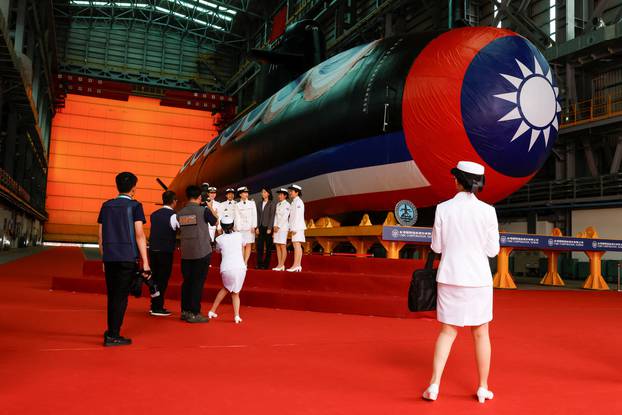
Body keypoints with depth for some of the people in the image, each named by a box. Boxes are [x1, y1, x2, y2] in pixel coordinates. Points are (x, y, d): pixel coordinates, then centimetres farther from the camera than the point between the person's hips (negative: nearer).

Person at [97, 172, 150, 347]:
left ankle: (111, 331, 27)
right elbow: (139, 235, -9)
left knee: (112, 295, 16)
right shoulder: (134, 206, -3)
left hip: (109, 258, 5)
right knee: (121, 296, 1)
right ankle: (113, 336, 2)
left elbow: (101, 235, 12)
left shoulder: (106, 205, 11)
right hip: (127, 258, -5)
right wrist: (145, 263, -8)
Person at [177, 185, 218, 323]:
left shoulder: (180, 213, 4)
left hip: (186, 253, 5)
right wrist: (210, 208, 23)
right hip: (202, 252, -5)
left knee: (187, 281, 13)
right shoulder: (204, 210, -9)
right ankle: (194, 314, 2)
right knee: (198, 283, 0)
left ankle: (185, 311, 19)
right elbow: (215, 221, 7)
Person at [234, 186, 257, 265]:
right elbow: (237, 217, 2)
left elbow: (254, 215, 5)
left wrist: (253, 226, -4)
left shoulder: (252, 203, 9)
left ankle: (245, 262, 0)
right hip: (241, 227, -1)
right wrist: (238, 229, -6)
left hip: (250, 227, 1)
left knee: (248, 245, -2)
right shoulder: (237, 205, 7)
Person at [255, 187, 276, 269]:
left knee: (268, 247, 0)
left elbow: (272, 216, -6)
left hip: (268, 227, -4)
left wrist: (269, 228, -12)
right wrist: (257, 227, 2)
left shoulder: (272, 204, 1)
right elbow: (258, 216, 12)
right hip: (261, 227, 4)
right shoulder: (259, 204, 15)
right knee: (259, 246, -1)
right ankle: (259, 264, 1)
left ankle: (266, 264, 3)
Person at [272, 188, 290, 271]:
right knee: (277, 246, 3)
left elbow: (285, 217, -11)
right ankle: (279, 265, 5)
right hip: (277, 227, 7)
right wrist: (275, 226, 4)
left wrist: (278, 226, -12)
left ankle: (282, 265, -6)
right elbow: (276, 216, 16)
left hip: (283, 227, -7)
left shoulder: (287, 204, -5)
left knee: (283, 246, -7)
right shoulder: (278, 204, 17)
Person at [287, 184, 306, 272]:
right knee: (298, 246, 7)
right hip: (296, 227, 10)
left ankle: (295, 266, -15)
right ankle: (298, 266, 7)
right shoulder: (295, 202, 20)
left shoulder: (298, 201, -10)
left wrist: (294, 228, -21)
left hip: (297, 226, -10)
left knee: (296, 245, -12)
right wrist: (293, 228, 17)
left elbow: (298, 215, -17)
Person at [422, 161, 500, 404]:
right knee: (481, 333, 13)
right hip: (478, 278, -1)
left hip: (450, 277, 1)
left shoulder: (444, 208, -5)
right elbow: (493, 250, -2)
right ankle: (483, 388, 22)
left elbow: (437, 247, 1)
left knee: (448, 331, 11)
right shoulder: (487, 211, -8)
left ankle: (434, 385, 4)